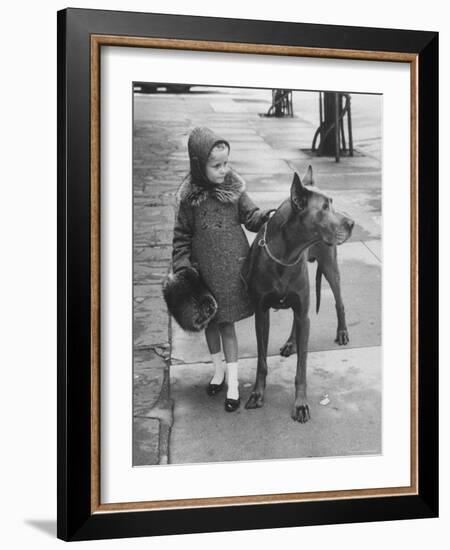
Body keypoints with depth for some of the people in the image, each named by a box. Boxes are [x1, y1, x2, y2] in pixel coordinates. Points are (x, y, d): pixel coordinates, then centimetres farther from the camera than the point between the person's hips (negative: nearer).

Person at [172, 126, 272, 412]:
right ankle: (219, 370, 38)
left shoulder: (234, 188, -7)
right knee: (210, 322, 16)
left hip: (232, 267, -1)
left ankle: (233, 383, 14)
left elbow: (251, 217, 0)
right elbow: (181, 235, -1)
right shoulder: (189, 196, -7)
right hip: (203, 270, 1)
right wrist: (182, 268, -5)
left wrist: (269, 217, -20)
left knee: (227, 324, 4)